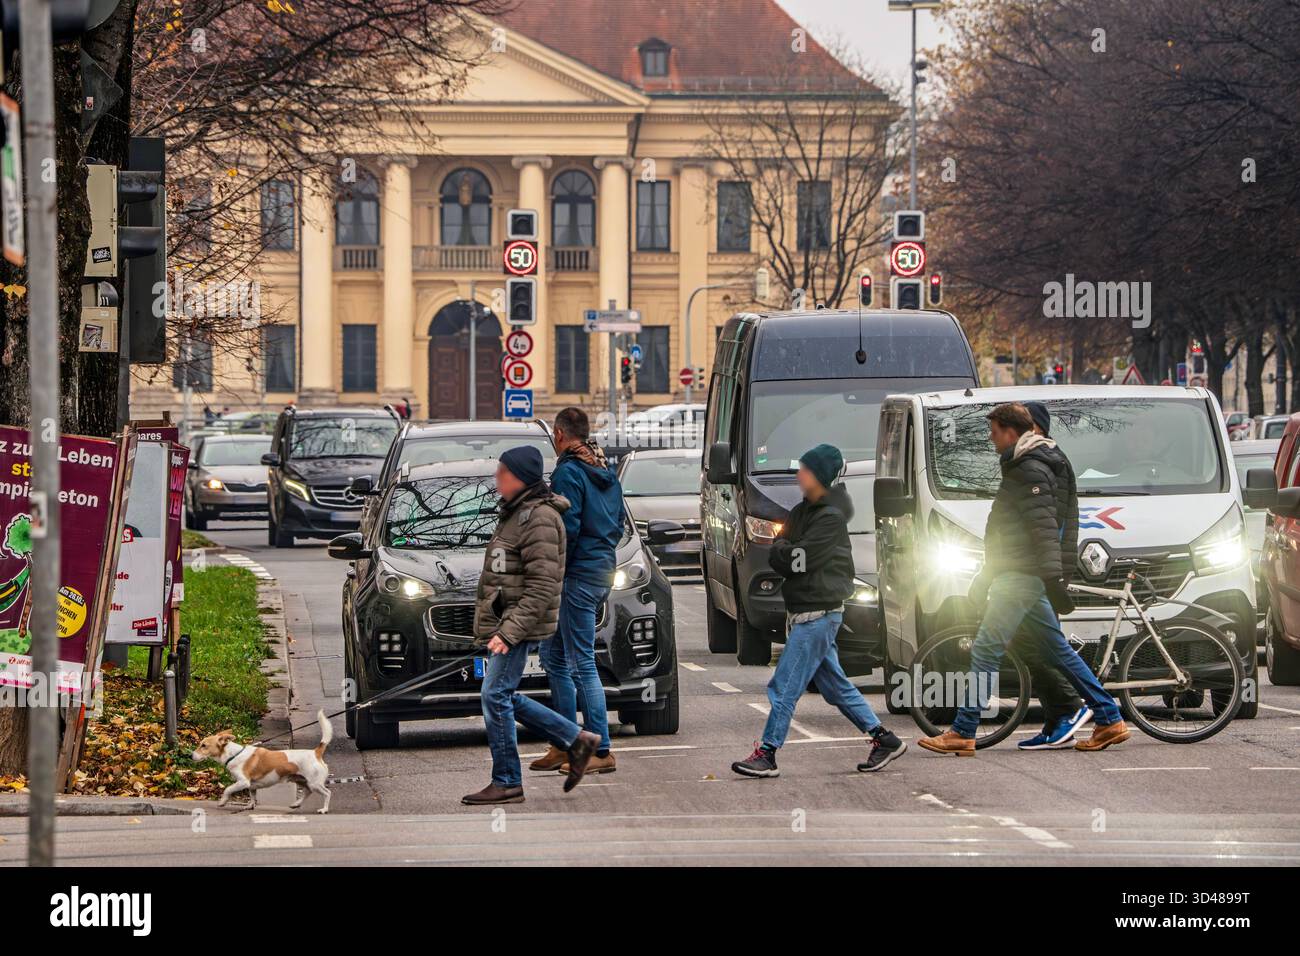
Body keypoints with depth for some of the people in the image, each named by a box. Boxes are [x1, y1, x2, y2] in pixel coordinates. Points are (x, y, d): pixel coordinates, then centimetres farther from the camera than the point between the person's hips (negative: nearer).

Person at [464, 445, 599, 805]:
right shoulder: (516, 512, 15)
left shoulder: (539, 519, -16)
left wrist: (509, 630, -26)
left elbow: (542, 587, -21)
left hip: (521, 622, -10)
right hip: (504, 621, 10)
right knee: (505, 697, 12)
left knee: (496, 695, -8)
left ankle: (507, 783, -2)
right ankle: (576, 741, 20)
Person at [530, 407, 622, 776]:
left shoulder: (568, 473, -13)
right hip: (603, 569, 10)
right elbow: (618, 524, 20)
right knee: (554, 657, 17)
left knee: (582, 663, -7)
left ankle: (601, 752, -9)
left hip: (578, 575, -10)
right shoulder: (607, 473, 15)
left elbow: (567, 529, -19)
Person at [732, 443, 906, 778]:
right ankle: (884, 740, 18)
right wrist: (784, 552, -8)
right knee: (835, 684, 14)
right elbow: (778, 559, 12)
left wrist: (782, 550, -2)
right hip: (803, 612, 10)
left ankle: (766, 755, -6)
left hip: (818, 614, -10)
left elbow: (799, 559, -20)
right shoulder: (802, 512, 13)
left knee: (785, 687, -8)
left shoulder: (830, 518, -15)